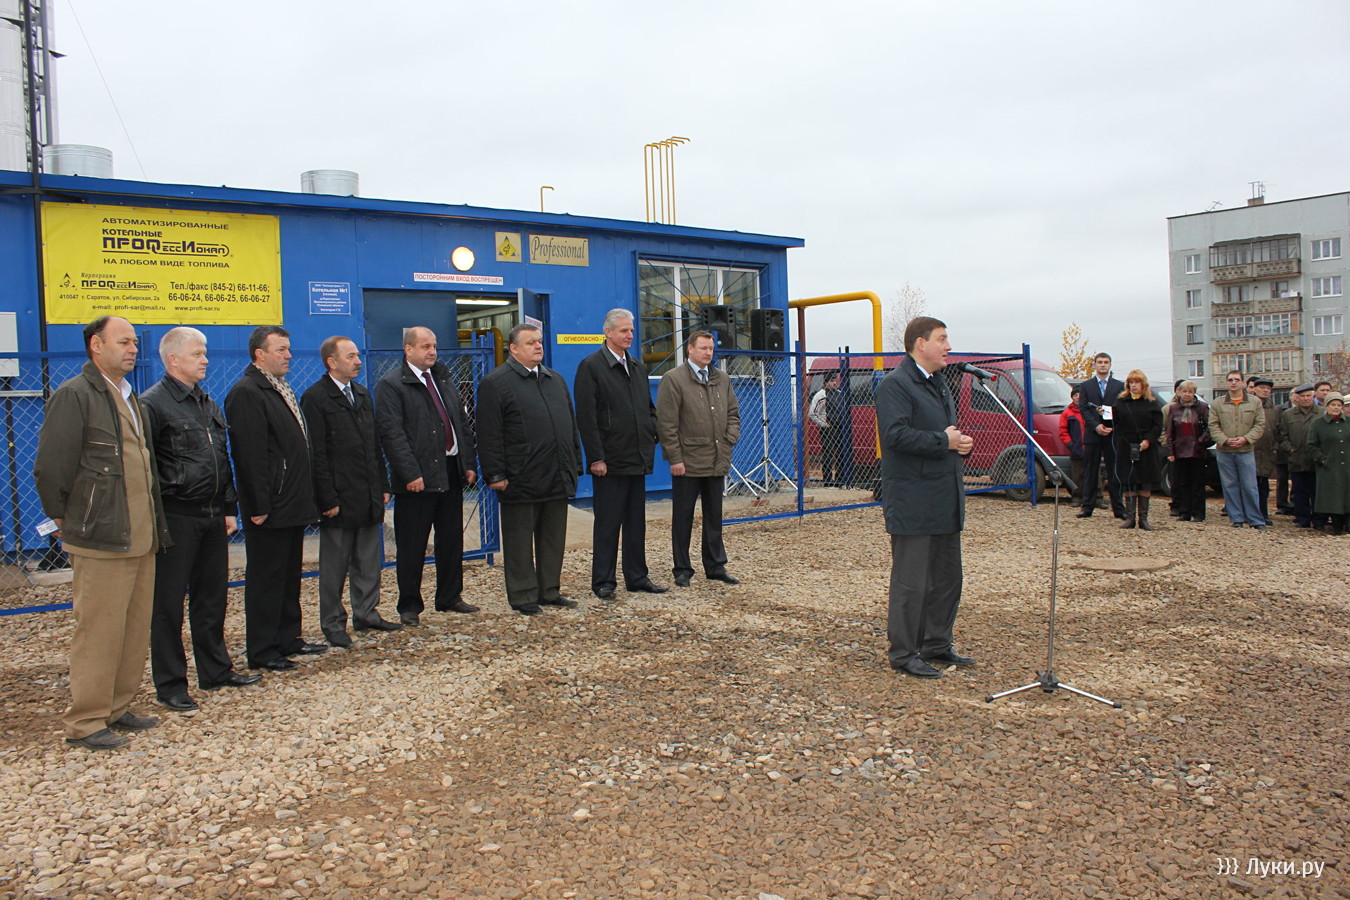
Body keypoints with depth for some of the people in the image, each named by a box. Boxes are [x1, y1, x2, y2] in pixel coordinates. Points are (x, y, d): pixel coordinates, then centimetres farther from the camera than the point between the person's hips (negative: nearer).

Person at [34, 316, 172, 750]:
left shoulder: (129, 397, 18)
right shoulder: (73, 395, -9)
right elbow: (50, 469, -12)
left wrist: (153, 523, 16)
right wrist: (68, 520, -4)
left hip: (140, 537, 8)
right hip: (101, 541, -8)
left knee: (135, 630, 13)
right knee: (98, 632, -2)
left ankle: (116, 708, 25)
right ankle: (85, 722, 10)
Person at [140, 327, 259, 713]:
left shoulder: (209, 404, 15)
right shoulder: (152, 403, -10)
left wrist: (228, 508, 15)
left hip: (212, 516, 8)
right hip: (176, 518, -7)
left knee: (212, 597, 15)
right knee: (168, 603, 3)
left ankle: (216, 670, 27)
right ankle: (170, 685, 12)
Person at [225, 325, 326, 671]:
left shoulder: (281, 390, 17)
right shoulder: (246, 392, -14)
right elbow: (251, 454, -20)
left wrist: (305, 497, 18)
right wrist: (259, 506, -22)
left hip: (292, 505, 10)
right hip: (270, 510, -10)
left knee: (289, 575, 17)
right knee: (266, 578, 0)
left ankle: (288, 639, 27)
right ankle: (262, 652, 9)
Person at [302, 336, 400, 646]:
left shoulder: (361, 393, 14)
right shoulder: (315, 398, -9)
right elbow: (317, 455, -13)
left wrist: (382, 486, 13)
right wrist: (328, 499, -16)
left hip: (369, 496, 7)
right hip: (340, 498, -7)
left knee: (369, 561, 13)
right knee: (335, 565, 4)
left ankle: (366, 614, 25)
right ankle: (333, 624, 14)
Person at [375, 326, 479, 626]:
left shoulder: (444, 378, 15)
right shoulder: (390, 384, -6)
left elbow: (461, 424, 17)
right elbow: (392, 433, -13)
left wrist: (469, 464, 8)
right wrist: (410, 474, -19)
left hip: (451, 472, 7)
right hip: (418, 478, -6)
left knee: (452, 540, 13)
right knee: (412, 546, 2)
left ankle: (449, 597, 26)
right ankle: (409, 606, 13)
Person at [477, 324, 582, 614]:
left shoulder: (555, 379, 17)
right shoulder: (495, 383, -5)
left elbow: (571, 425, 20)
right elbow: (490, 435, -9)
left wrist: (575, 465, 15)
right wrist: (495, 475, -14)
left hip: (557, 478, 6)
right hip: (521, 480, -6)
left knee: (554, 538, 12)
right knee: (520, 541, 3)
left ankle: (550, 591, 23)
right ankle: (522, 596, 12)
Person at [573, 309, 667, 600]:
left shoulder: (638, 367, 15)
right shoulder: (591, 366, -8)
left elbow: (649, 408, 24)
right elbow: (586, 417, -12)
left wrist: (653, 435, 6)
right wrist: (596, 458, -16)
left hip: (638, 460, 7)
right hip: (610, 462, -7)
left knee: (636, 522, 12)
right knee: (607, 524, 0)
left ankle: (637, 576, 21)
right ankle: (603, 582, 9)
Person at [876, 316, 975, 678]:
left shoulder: (939, 383, 19)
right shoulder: (895, 384, -13)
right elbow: (896, 435, -25)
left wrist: (963, 442, 5)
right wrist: (944, 441, -19)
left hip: (945, 499, 10)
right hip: (913, 501, -10)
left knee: (947, 577, 16)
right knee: (910, 581, -2)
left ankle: (936, 645, 29)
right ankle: (902, 653, 9)